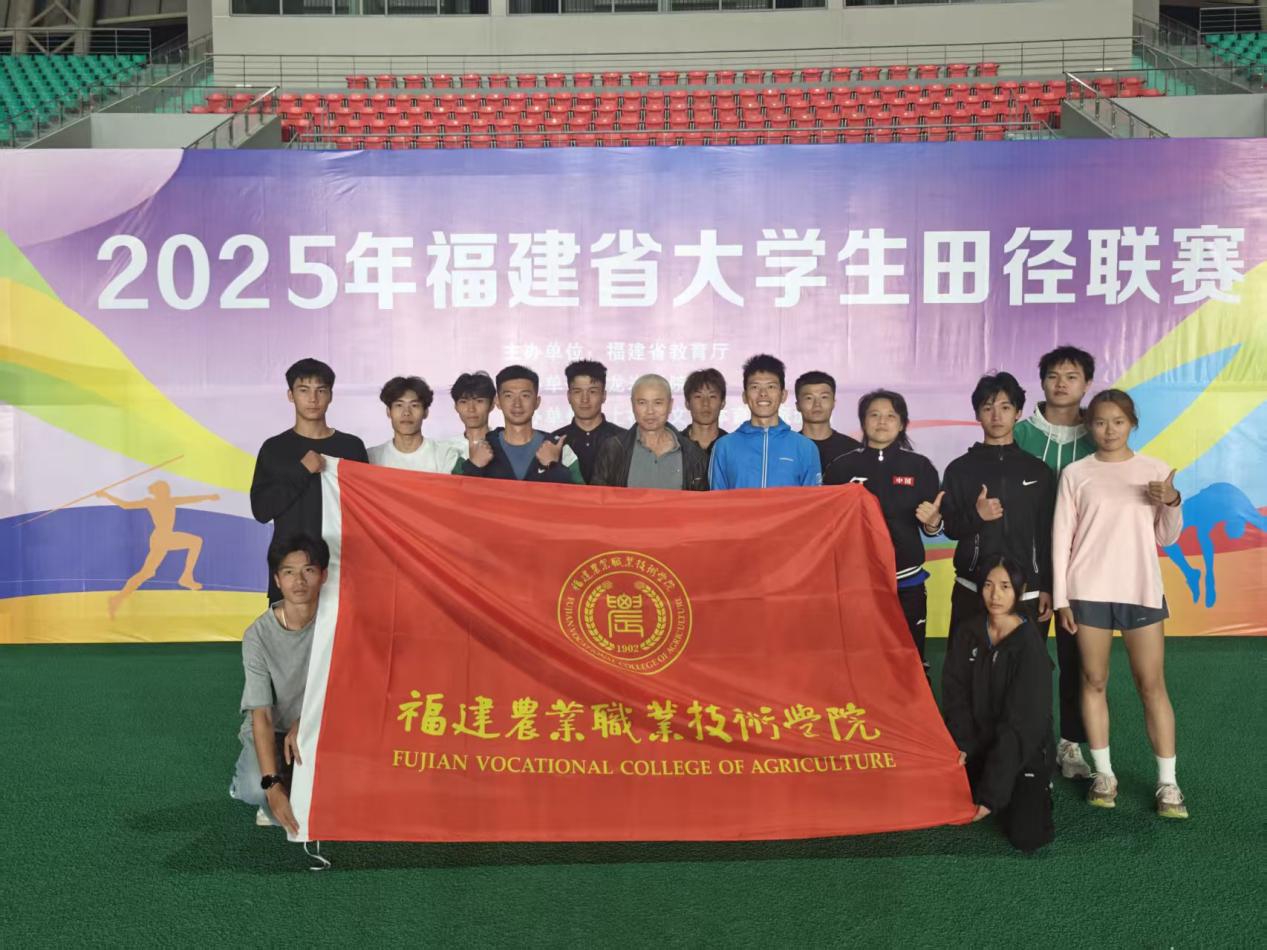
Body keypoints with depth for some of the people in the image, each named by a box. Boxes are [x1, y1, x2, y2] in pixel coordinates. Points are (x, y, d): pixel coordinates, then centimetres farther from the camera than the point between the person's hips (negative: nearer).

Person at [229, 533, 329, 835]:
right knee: (256, 790, -30)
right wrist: (272, 787, -30)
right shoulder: (258, 635, -19)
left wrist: (302, 724, -23)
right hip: (270, 729, -1)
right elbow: (262, 716, -21)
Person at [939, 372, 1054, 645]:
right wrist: (976, 515, -16)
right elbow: (951, 528, 5)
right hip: (971, 590, 0)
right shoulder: (959, 469, 5)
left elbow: (1048, 534, 5)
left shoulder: (1038, 471, 7)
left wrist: (1047, 588, 1)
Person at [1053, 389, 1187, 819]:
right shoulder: (1076, 474, 1)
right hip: (1089, 591, 0)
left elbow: (1167, 537, 7)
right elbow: (1061, 536, 1)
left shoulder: (1155, 470, 4)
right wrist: (1061, 597, -3)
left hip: (1142, 591, 0)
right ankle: (1103, 773, 17)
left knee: (1152, 684, 2)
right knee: (1094, 681, 6)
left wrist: (1171, 503, -13)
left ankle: (1168, 782, 8)